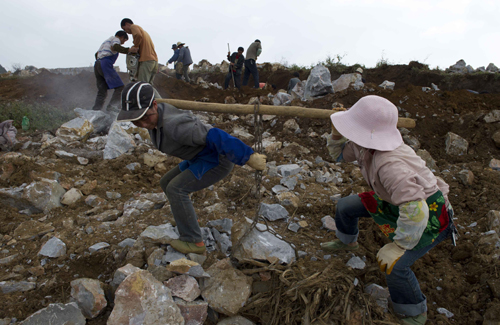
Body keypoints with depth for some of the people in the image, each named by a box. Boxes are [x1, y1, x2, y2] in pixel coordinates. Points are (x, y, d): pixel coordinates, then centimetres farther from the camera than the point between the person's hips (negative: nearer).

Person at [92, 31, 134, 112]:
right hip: (105, 64, -9)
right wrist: (128, 50, -23)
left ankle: (95, 110, 4)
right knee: (119, 87, -11)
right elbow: (115, 47, -16)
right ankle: (112, 106, -23)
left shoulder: (106, 41, 34)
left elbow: (96, 54, 34)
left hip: (97, 64, 9)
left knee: (102, 91, 10)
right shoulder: (115, 39, 8)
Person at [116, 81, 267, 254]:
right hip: (204, 157, 10)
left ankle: (194, 242, -10)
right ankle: (189, 219, 34)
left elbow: (215, 137, -35)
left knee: (176, 189, -20)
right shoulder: (155, 113, -5)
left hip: (219, 159, -10)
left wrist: (248, 157, -32)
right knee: (166, 183, 17)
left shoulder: (174, 125, -34)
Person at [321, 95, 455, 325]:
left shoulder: (390, 164, -43)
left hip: (429, 213, -8)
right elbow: (339, 154, 5)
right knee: (345, 207, 11)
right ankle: (347, 242, 44)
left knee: (394, 266, -23)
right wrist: (337, 135, -16)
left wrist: (398, 247, -33)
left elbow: (415, 211, -45)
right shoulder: (363, 143, -16)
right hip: (398, 201, 9)